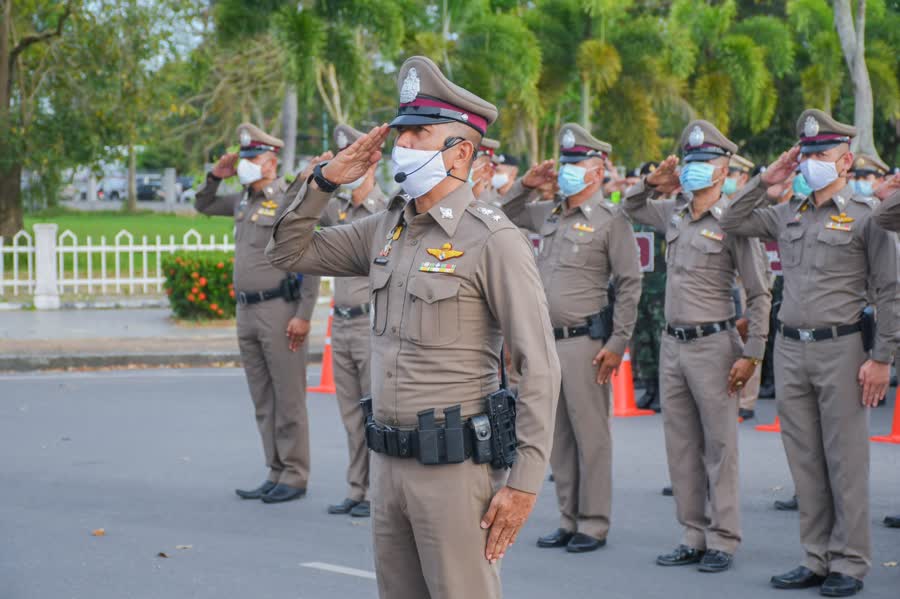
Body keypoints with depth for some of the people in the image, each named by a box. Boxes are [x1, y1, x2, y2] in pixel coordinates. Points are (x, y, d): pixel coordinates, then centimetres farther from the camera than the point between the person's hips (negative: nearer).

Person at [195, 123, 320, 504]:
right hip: (246, 311, 8)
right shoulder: (243, 201, 13)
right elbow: (203, 206, 32)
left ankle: (295, 477, 2)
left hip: (280, 309, -8)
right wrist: (215, 177, 12)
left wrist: (304, 315, -18)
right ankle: (276, 474, 17)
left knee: (288, 399, -3)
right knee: (263, 401, 11)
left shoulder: (291, 201, -10)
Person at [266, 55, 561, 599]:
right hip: (388, 462, 7)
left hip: (456, 466, -7)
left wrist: (525, 481, -19)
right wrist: (326, 180, 5)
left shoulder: (493, 238, -11)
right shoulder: (385, 230, 10)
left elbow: (540, 368, -14)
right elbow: (288, 251, 20)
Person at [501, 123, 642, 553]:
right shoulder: (549, 214, 14)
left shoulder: (610, 220, -4)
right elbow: (505, 215, 31)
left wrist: (618, 342, -12)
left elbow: (630, 284, -7)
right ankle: (569, 520, 18)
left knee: (590, 434, -4)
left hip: (585, 340, -7)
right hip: (548, 340, 7)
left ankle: (593, 525, 2)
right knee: (558, 436, 10)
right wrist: (525, 184, 12)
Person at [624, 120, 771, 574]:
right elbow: (631, 207, 28)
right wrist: (653, 182, 7)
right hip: (673, 345, 7)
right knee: (681, 446, 10)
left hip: (713, 344, -6)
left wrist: (752, 354, -13)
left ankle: (723, 541, 4)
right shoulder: (672, 214, 9)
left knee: (719, 447, -1)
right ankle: (694, 537, 17)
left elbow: (759, 294, -8)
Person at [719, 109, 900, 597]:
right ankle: (817, 559, 16)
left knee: (845, 463, -2)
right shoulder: (787, 215, 12)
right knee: (805, 462, 8)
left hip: (840, 347, -5)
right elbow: (732, 223, 19)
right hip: (790, 348, 6)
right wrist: (765, 180, 9)